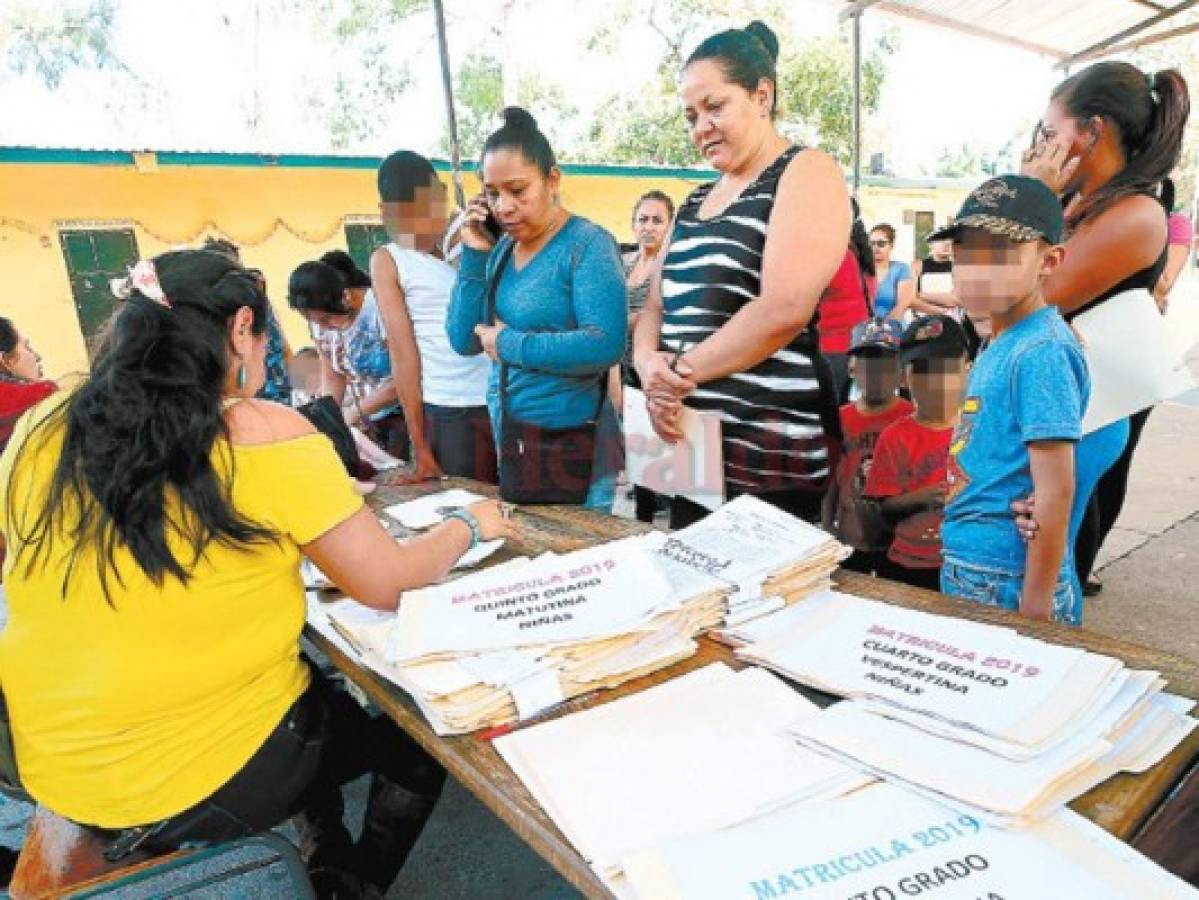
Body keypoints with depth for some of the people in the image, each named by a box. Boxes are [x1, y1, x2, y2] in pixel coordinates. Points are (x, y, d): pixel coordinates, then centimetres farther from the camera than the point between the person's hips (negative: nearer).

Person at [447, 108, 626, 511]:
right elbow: (463, 341, 4)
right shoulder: (501, 249, 7)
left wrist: (510, 343, -15)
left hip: (571, 444, -7)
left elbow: (605, 345, -25)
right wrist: (474, 255, -4)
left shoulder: (587, 243, -12)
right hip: (507, 440, 7)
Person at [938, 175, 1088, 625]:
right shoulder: (1001, 344, 7)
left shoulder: (1041, 353, -19)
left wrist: (1036, 605, -18)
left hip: (1008, 586, -8)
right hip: (969, 571, 8)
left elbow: (1055, 491, -20)